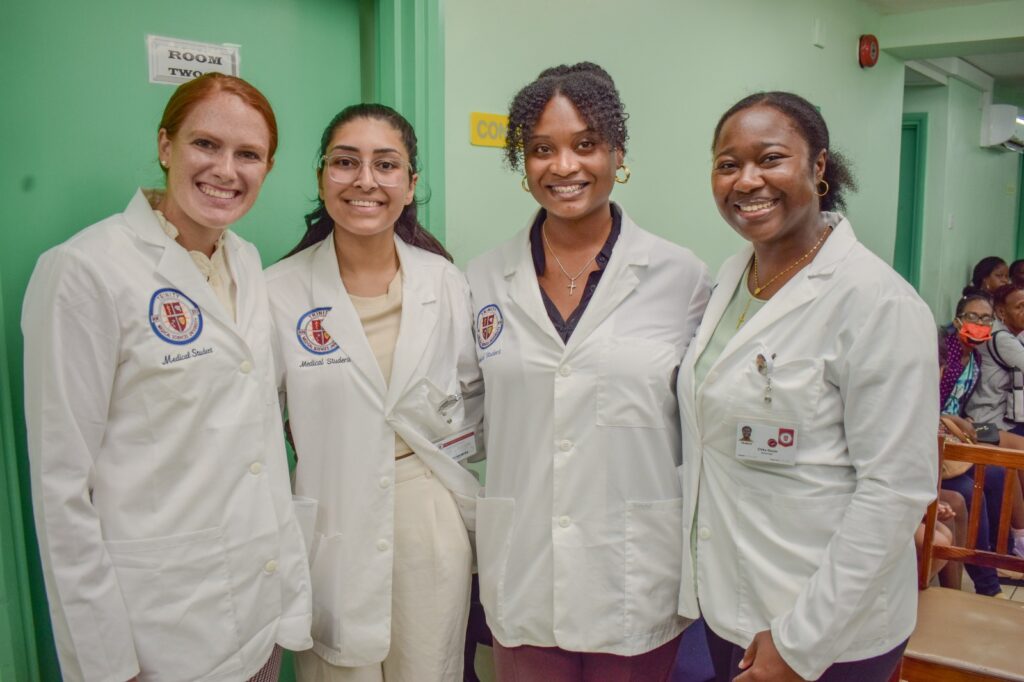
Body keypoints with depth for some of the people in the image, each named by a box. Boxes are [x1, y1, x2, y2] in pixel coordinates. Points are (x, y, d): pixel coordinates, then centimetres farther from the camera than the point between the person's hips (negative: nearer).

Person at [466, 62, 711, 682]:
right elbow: (467, 425, 8)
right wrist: (474, 546, 7)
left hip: (637, 579, -1)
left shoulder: (682, 277, -5)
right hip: (521, 578, 2)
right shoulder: (485, 282, 0)